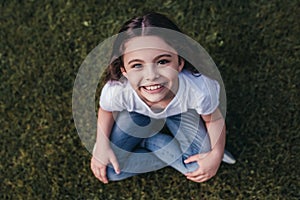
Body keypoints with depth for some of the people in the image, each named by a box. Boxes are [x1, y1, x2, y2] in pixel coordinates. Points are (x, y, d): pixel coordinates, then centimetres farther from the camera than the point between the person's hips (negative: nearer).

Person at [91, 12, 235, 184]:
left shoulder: (198, 89, -42)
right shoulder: (116, 91, -38)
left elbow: (213, 119, -17)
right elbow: (106, 110, -11)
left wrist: (216, 155, -14)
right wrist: (102, 146, -16)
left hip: (182, 111, 0)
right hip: (136, 112, 1)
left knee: (198, 167, -19)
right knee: (110, 171, -10)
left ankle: (150, 142, 4)